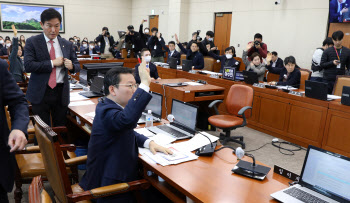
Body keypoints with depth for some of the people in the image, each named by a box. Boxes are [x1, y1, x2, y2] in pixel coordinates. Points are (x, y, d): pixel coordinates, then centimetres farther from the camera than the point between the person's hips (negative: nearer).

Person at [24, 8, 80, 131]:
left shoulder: (67, 44, 9)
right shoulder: (32, 42, 0)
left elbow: (77, 66, 10)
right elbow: (28, 66, -11)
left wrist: (71, 66, -13)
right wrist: (53, 63, -15)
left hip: (61, 93, 3)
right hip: (40, 93, -2)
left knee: (61, 127, 9)